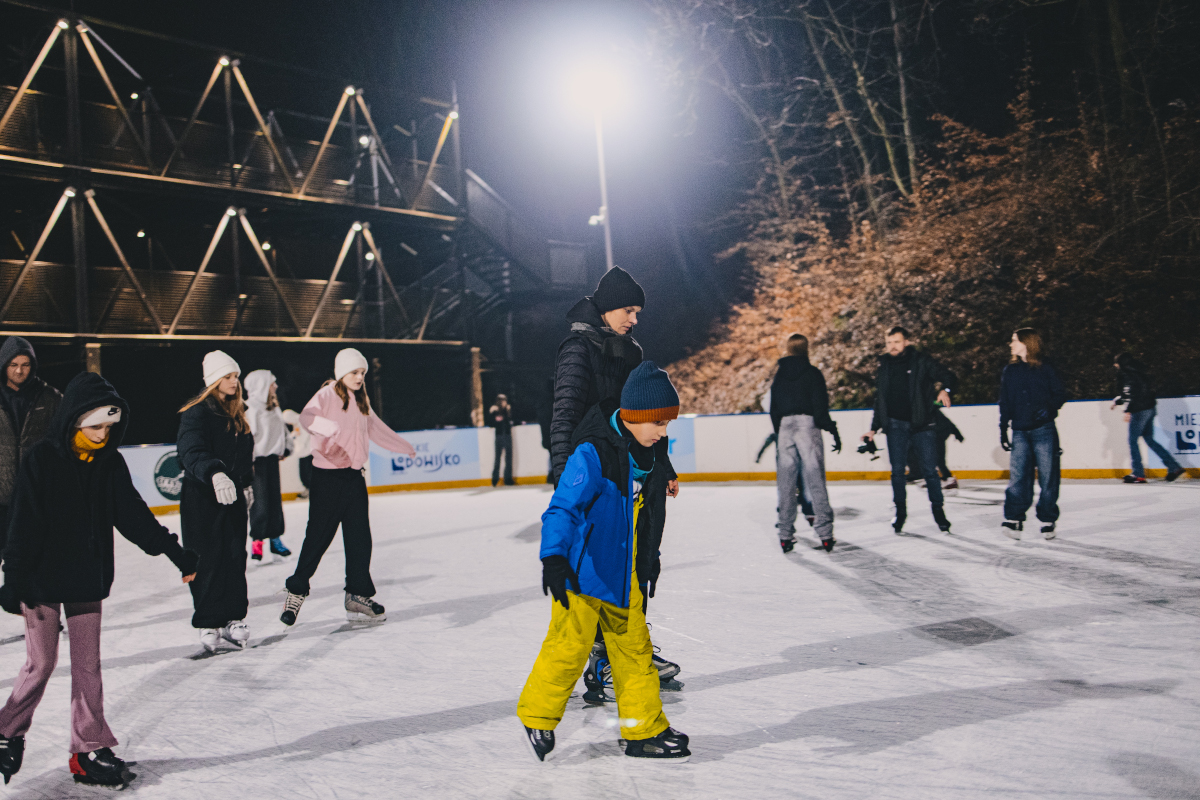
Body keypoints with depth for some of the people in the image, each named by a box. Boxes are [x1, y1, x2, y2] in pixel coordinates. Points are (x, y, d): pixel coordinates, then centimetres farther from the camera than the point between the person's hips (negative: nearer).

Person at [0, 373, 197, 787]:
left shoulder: (110, 462, -1)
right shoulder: (43, 459, -12)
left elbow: (134, 515, 1)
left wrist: (174, 551, -5)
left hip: (88, 579, 4)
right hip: (43, 577, -4)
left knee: (88, 665, 8)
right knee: (41, 663, 6)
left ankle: (90, 750, 17)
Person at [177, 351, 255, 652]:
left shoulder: (238, 412, 12)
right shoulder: (197, 412, -11)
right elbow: (191, 452, -27)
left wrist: (247, 483, 22)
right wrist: (214, 473, -43)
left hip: (233, 495, 6)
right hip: (202, 498, -6)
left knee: (235, 556, 7)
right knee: (208, 561, -2)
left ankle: (234, 617, 16)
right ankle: (209, 622, 10)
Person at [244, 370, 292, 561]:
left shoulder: (274, 409, 13)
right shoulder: (251, 410, -15)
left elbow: (283, 429, 24)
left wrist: (285, 448, 13)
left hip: (272, 459, 9)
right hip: (258, 460, -8)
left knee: (275, 499, 12)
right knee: (261, 501, -7)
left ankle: (276, 539, 22)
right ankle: (257, 541, 4)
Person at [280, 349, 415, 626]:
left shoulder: (361, 400, 13)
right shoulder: (327, 395, -9)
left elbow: (375, 428, 28)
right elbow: (307, 418, -28)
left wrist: (404, 446, 38)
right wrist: (331, 426, -49)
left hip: (354, 476, 6)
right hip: (327, 477, -6)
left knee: (360, 538, 6)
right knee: (318, 536, -1)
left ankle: (358, 597, 15)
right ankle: (296, 591, 17)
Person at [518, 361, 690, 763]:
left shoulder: (647, 456, 6)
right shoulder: (593, 453, -20)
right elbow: (563, 508, -25)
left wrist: (650, 562, 27)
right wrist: (554, 557, -38)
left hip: (625, 577, 7)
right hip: (581, 573, -7)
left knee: (635, 648, 11)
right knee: (569, 646, -3)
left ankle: (645, 730, 24)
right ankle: (537, 717, 20)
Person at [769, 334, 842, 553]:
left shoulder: (779, 375, 10)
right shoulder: (812, 373, -2)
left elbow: (773, 410, 12)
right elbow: (821, 407, -8)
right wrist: (833, 431, -2)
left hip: (784, 428, 3)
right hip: (808, 426, -3)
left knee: (785, 484, 7)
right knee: (815, 481, -2)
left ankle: (786, 535, 9)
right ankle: (825, 533, -3)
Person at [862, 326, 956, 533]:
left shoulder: (921, 361, -2)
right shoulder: (884, 367, 9)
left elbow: (945, 375, -6)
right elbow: (879, 400, 15)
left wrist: (945, 390, -29)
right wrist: (874, 429, 14)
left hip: (921, 424, -3)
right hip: (895, 425, 3)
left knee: (930, 470, -1)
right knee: (897, 471, 2)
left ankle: (938, 510, 13)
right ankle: (900, 511, 16)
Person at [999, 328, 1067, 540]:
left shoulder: (1044, 368, 0)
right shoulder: (1009, 371, 11)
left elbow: (1060, 394, 2)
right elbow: (1005, 404, 12)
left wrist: (1049, 407, -18)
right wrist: (1003, 430, 9)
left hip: (1044, 431, -2)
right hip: (1020, 433, 3)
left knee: (1048, 477, 2)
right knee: (1018, 476, -6)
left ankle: (1048, 520, 12)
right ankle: (1014, 520, -4)